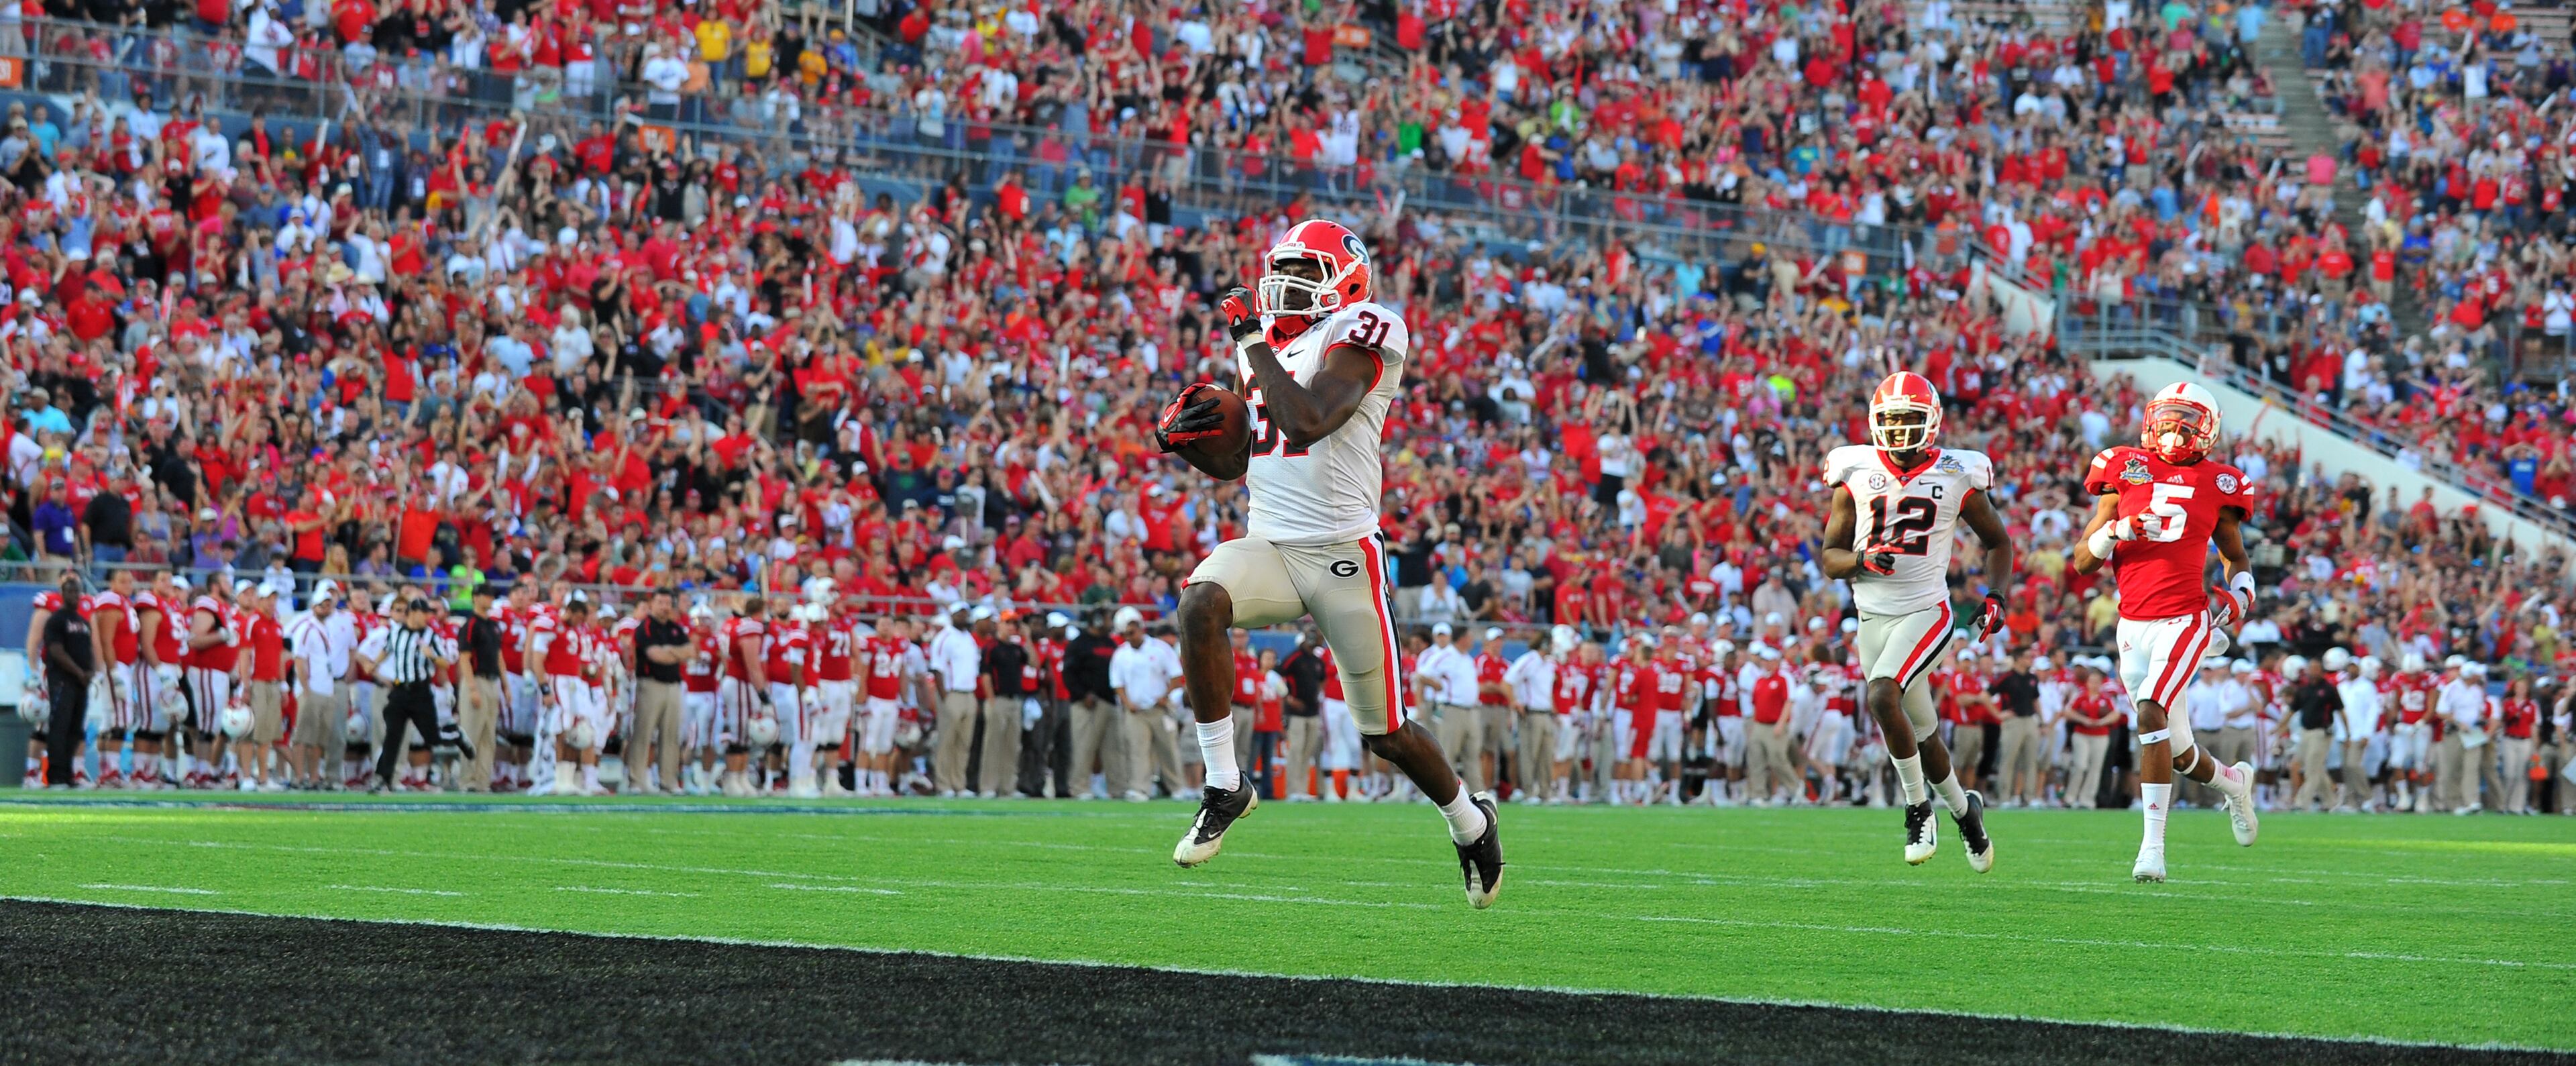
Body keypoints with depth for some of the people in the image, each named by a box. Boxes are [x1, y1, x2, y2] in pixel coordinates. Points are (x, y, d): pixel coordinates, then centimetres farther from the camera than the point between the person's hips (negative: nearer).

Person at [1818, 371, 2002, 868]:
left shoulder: (1956, 476, -2)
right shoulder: (1857, 475, 2)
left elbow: (1997, 541, 12)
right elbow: (1831, 559, 5)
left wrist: (1996, 597, -3)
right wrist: (1861, 560, -17)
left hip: (1925, 612, -4)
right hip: (1873, 617, 4)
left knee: (1882, 696, -27)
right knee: (1920, 731, 11)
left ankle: (1919, 807, -11)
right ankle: (1962, 809, 37)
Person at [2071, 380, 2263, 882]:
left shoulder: (2216, 484, 5)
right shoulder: (2125, 470, 5)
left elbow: (2236, 557, 20)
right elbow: (2083, 562, 5)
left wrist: (2239, 594, 0)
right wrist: (2117, 531, -14)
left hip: (2185, 620, -3)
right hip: (2133, 626, 3)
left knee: (2151, 712, -25)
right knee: (2175, 750, 11)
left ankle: (2153, 843, -22)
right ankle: (2231, 781, 46)